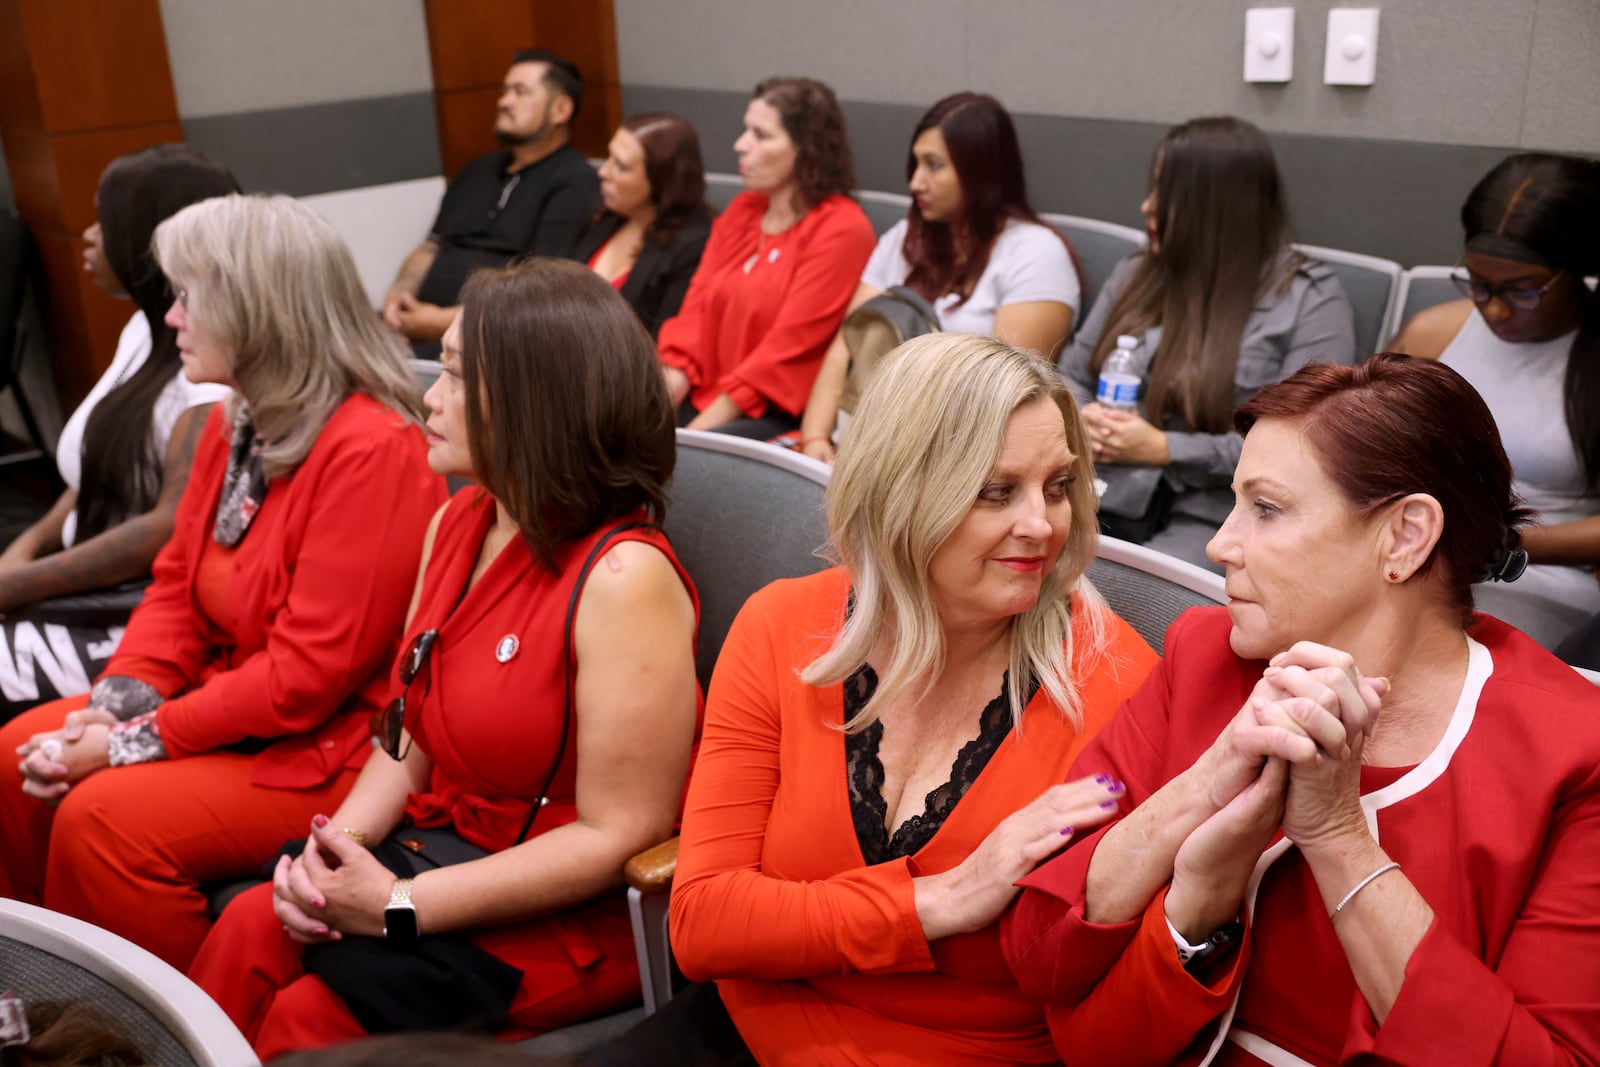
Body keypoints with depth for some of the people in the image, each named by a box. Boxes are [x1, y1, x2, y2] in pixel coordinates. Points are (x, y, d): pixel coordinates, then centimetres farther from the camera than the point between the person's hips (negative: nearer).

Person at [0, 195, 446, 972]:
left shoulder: (371, 450, -23)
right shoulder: (234, 424, 7)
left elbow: (308, 675, -24)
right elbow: (176, 588, 10)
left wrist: (134, 741, -18)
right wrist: (114, 706, -7)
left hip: (330, 747, -9)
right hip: (227, 701, 9)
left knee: (106, 817, -22)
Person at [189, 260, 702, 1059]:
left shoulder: (623, 578, -21)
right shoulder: (457, 525, 5)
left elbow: (620, 836, -20)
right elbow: (413, 737, 12)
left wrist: (401, 907, -18)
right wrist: (338, 843, -8)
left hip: (580, 918, -7)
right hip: (447, 858, 7)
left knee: (309, 1015, -19)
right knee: (249, 929, -15)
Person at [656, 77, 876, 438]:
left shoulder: (842, 230, -9)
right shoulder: (741, 211, 14)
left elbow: (787, 348, -14)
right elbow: (696, 309, 10)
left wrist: (695, 433, -15)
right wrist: (673, 379, -9)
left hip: (778, 419, -6)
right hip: (700, 399, 6)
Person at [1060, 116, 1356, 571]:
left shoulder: (1308, 297, -1)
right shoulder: (1137, 274, 16)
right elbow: (1071, 377, 20)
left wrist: (1165, 449, -15)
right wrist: (1083, 421, -5)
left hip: (1209, 517, -4)